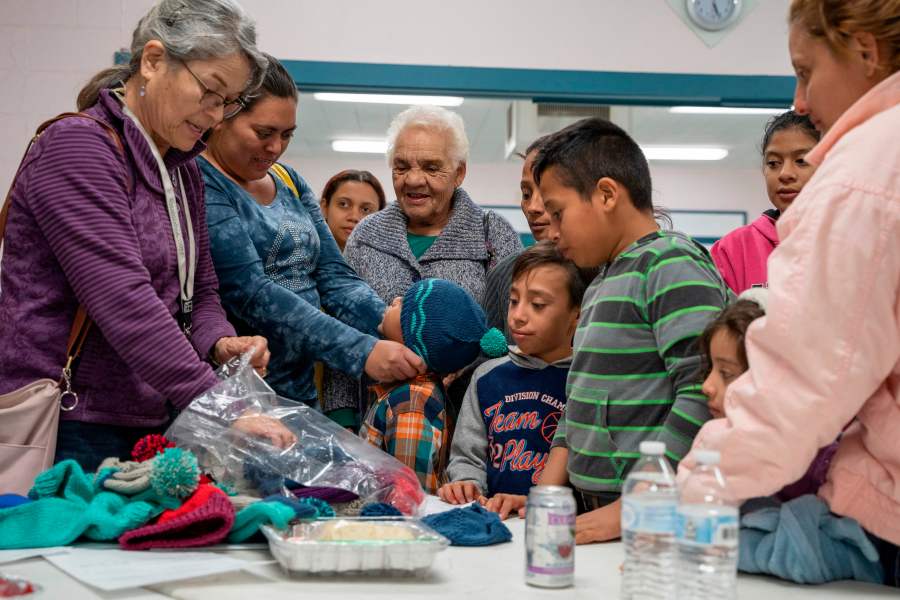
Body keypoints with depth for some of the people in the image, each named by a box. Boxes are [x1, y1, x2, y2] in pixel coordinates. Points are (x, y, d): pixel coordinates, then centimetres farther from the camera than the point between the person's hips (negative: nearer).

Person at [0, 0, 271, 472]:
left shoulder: (184, 171, 13)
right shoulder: (77, 147, -13)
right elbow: (123, 300, -24)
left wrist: (218, 341, -8)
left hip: (148, 427, 8)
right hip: (68, 430, -7)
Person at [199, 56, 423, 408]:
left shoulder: (290, 183, 13)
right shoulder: (200, 184, -11)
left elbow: (334, 276, 6)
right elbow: (251, 294, -20)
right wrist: (362, 352, -24)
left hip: (300, 391, 7)